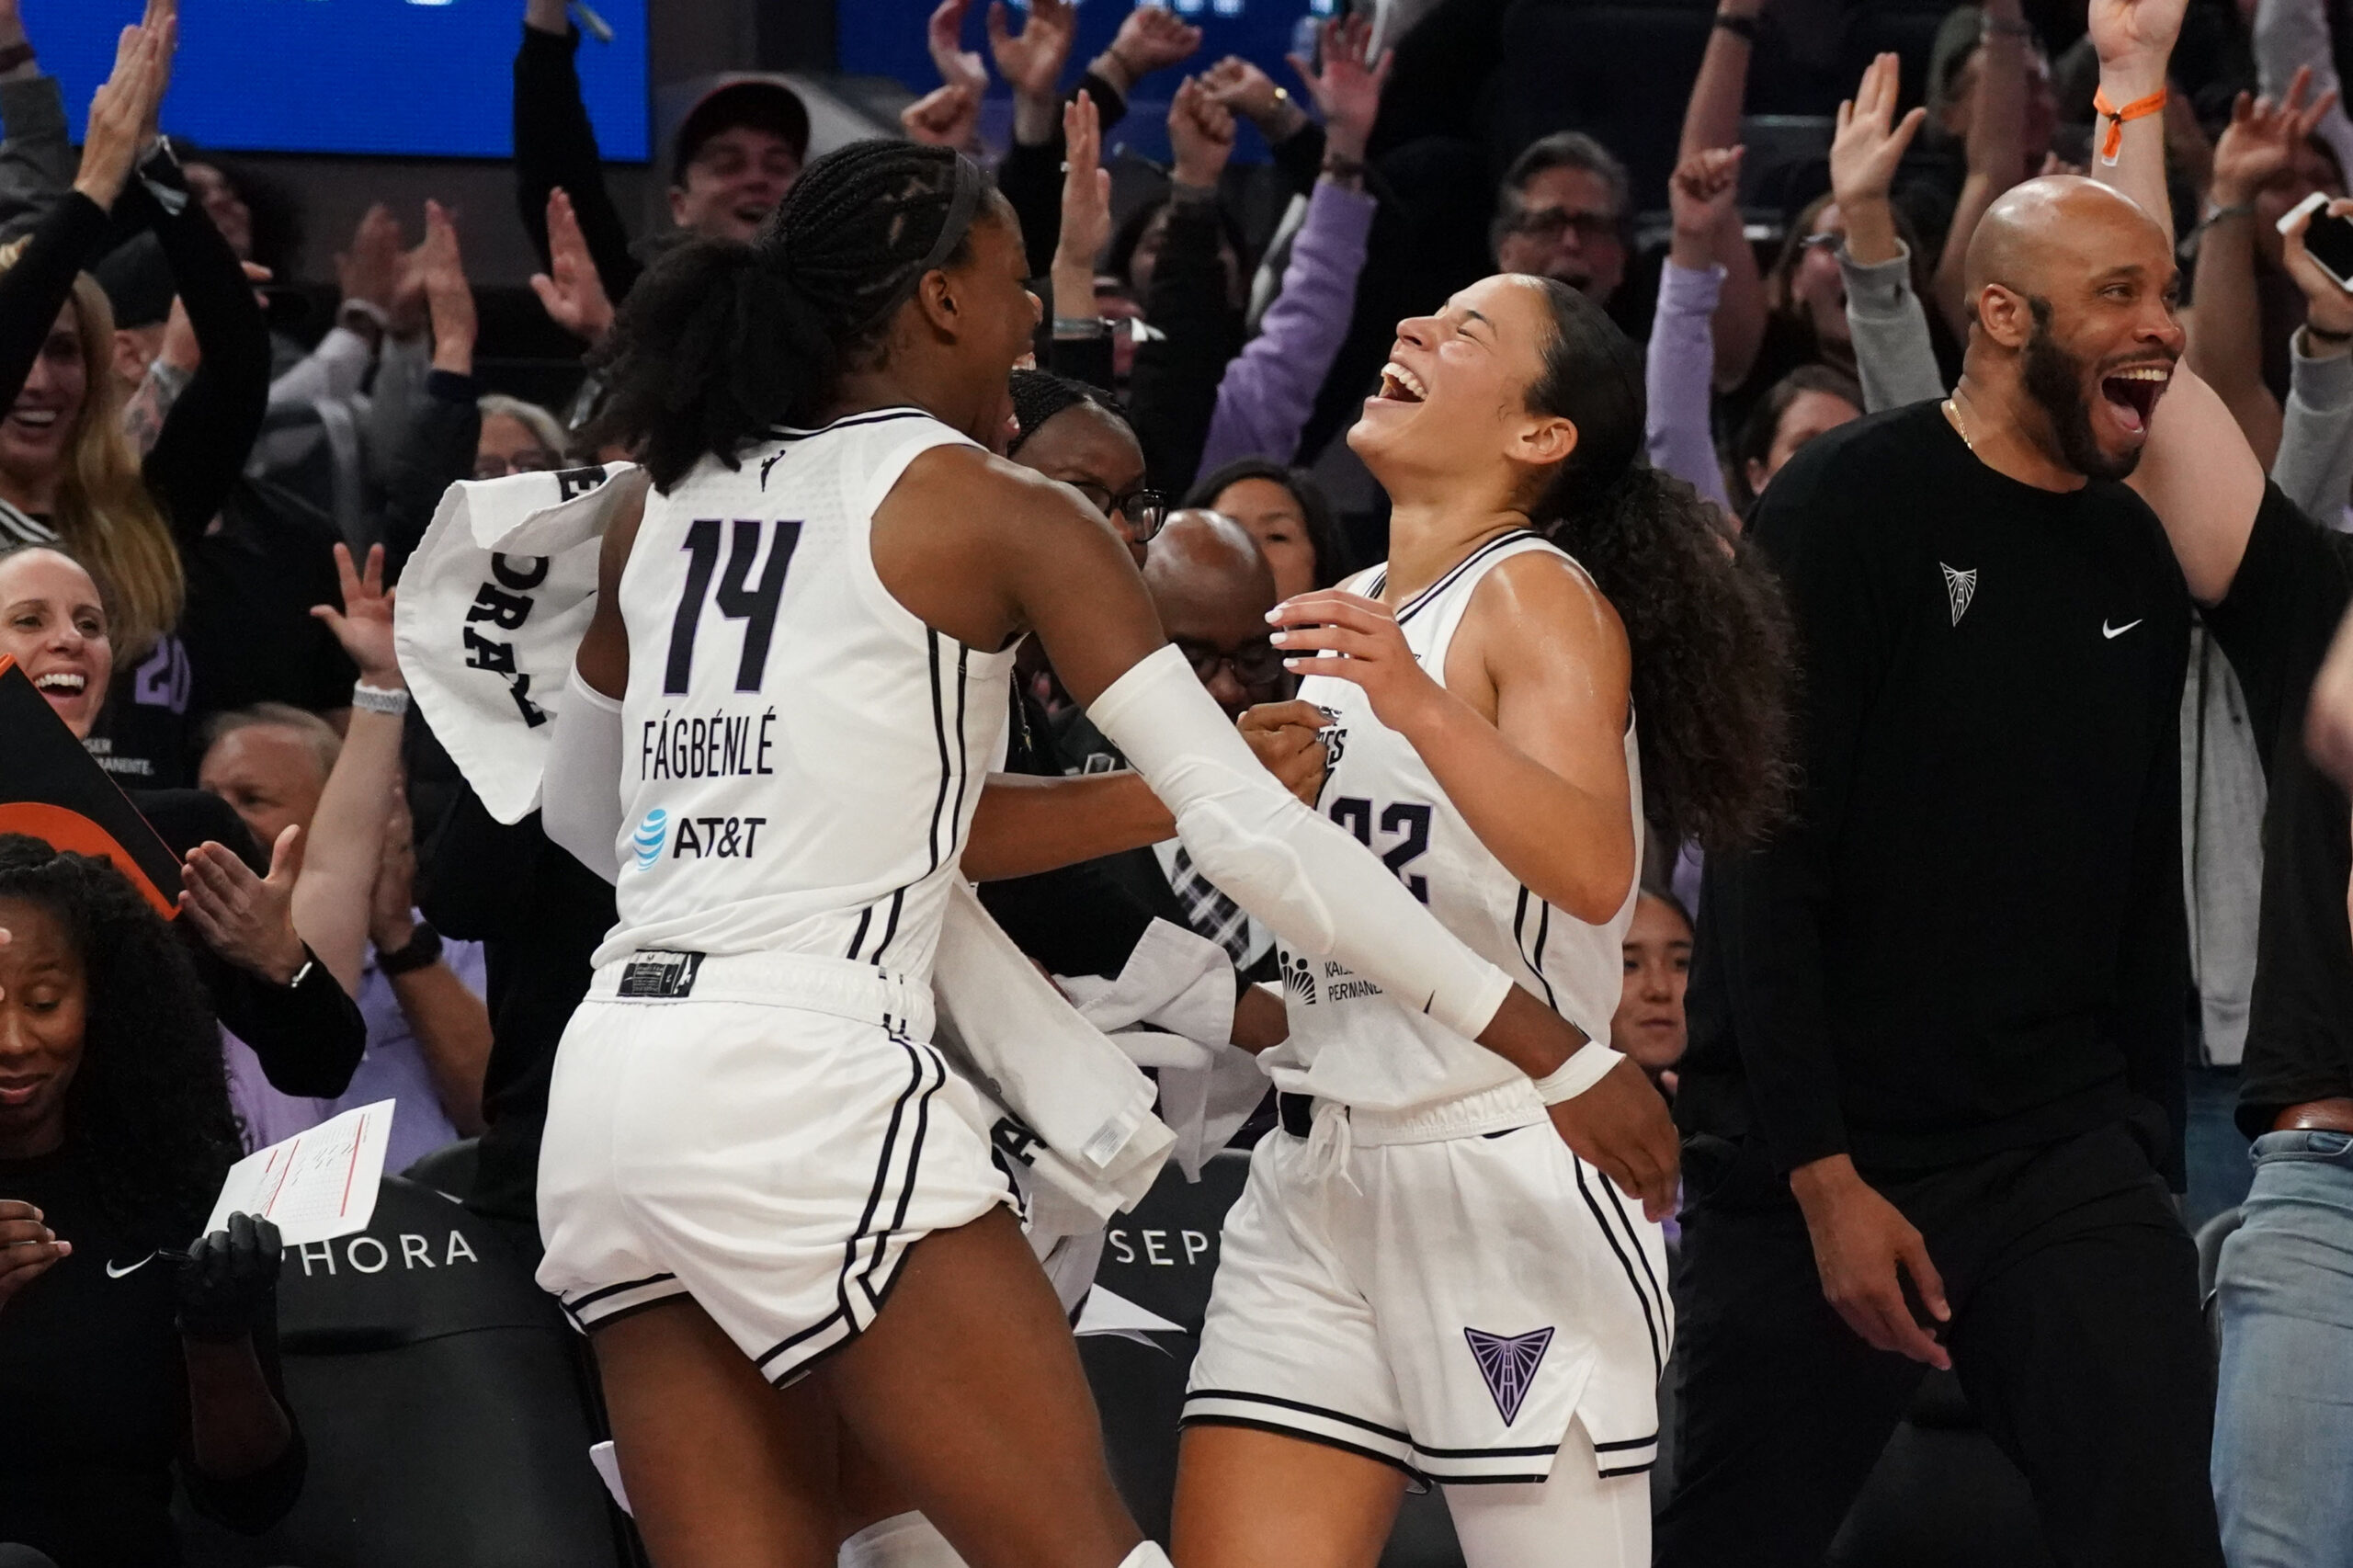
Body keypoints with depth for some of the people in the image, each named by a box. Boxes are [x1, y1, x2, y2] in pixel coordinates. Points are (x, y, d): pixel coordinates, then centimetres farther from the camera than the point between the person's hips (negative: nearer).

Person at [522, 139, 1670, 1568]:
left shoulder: (664, 507, 15)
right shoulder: (995, 512, -2)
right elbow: (1247, 823, -7)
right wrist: (1539, 1039, -5)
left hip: (610, 1087, 7)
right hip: (808, 1076, -7)